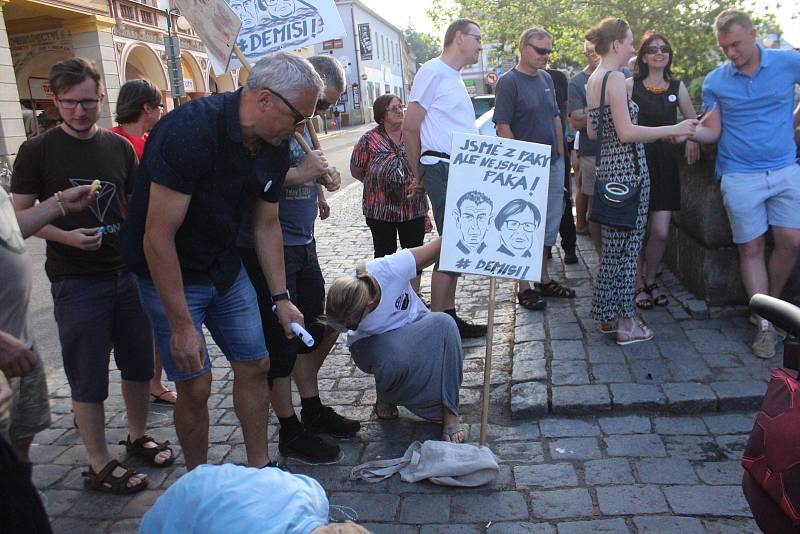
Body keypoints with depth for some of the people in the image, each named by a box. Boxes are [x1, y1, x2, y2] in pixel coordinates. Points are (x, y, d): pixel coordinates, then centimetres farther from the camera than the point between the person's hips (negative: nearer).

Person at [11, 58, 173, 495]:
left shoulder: (118, 146, 7)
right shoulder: (37, 151, -4)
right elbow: (20, 212, -4)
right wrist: (64, 235, -21)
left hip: (128, 273, 4)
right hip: (76, 281, -4)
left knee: (139, 363, 14)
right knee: (89, 378, 4)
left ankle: (138, 437, 35)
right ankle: (100, 466, 18)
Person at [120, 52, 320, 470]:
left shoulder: (274, 146, -5)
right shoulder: (189, 132, -29)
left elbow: (267, 225, 6)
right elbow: (158, 237, -28)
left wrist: (280, 297, 4)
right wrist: (181, 325, -25)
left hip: (224, 267, 7)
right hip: (169, 274, -7)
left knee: (255, 365, 8)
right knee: (195, 385, -4)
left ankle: (259, 468, 26)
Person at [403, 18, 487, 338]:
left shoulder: (455, 78, 22)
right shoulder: (434, 71, -7)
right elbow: (410, 127, -10)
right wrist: (418, 176, -3)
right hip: (443, 170, -9)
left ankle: (449, 317, 21)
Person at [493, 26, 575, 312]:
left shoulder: (546, 78, 12)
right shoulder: (509, 82, -10)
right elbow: (503, 127, -15)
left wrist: (560, 154, 13)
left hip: (552, 163, 8)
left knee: (549, 223, 14)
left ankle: (544, 280, 28)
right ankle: (524, 288, 11)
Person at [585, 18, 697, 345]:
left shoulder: (593, 79, 14)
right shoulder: (615, 78, -13)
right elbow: (626, 132, -20)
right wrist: (673, 130, -13)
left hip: (608, 166, 9)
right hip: (628, 169, -9)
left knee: (613, 245, 15)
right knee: (628, 246, -1)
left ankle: (608, 315, 24)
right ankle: (624, 322, 9)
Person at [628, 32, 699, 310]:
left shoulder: (677, 86, 10)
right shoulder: (630, 84, -1)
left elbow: (694, 120, 17)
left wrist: (692, 137, -4)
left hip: (664, 163, 3)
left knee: (661, 232, 0)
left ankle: (650, 280, 24)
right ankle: (639, 284, 18)